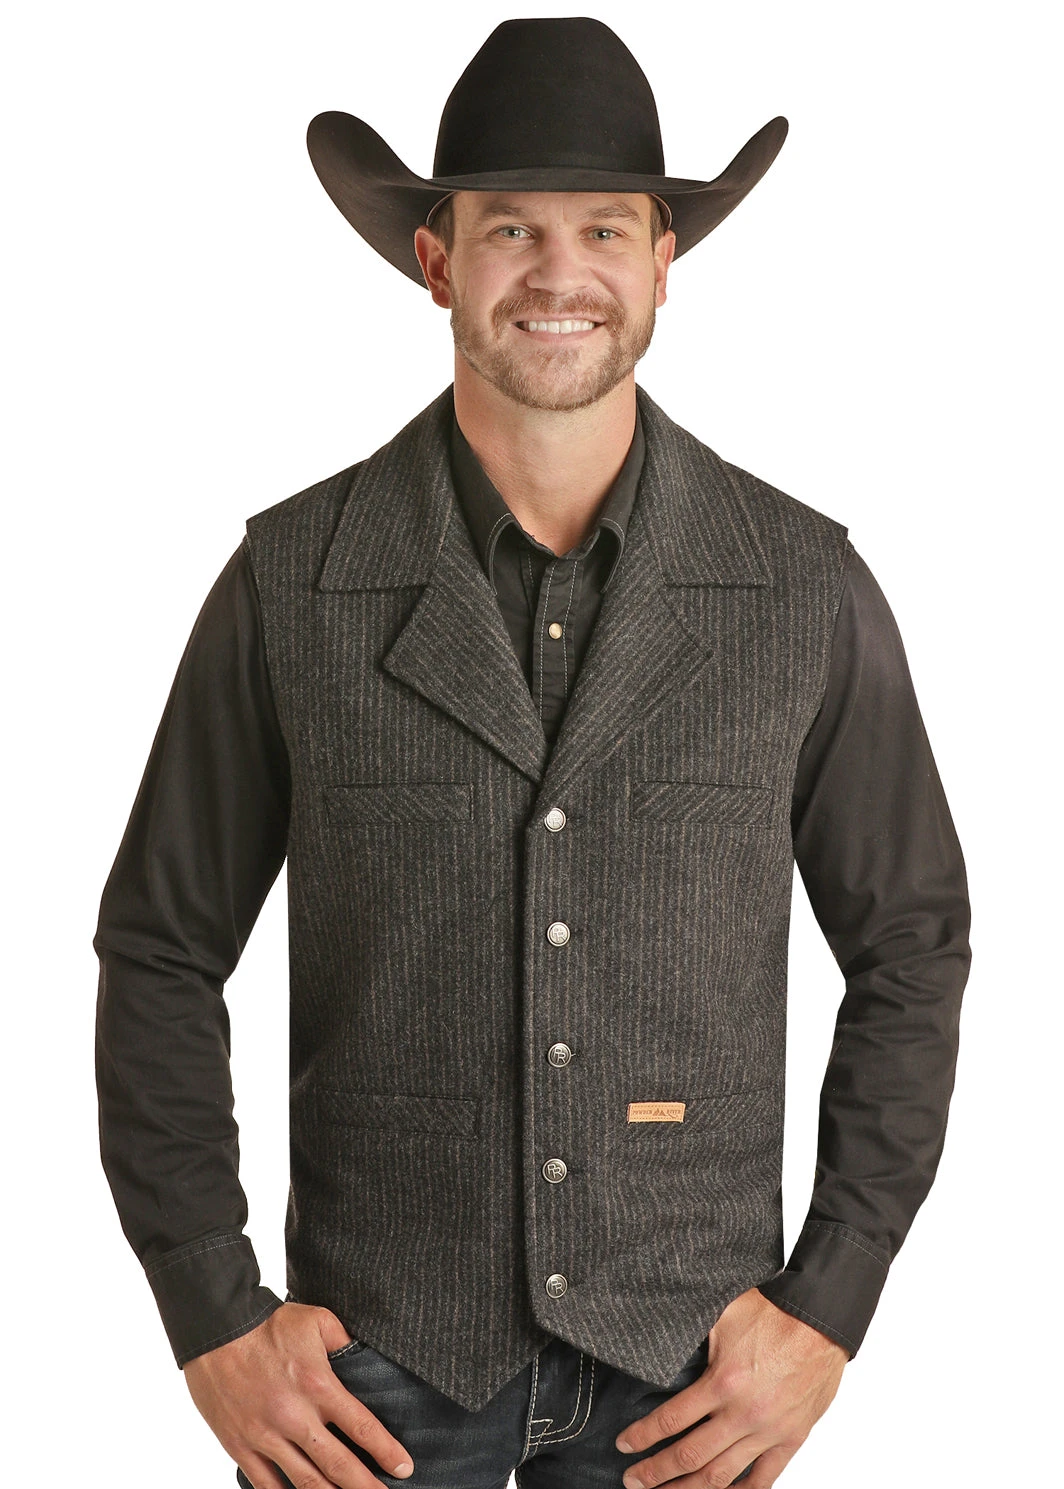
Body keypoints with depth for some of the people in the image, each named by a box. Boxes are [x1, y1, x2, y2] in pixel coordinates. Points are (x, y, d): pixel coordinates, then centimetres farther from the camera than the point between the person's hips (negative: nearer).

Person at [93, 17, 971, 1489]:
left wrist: (828, 1312, -1)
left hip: (685, 1359, 1)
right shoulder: (293, 580, -6)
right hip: (382, 1360, 0)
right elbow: (160, 951, 1)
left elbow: (912, 949, 3)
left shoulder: (807, 589, -5)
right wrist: (213, 1318, -2)